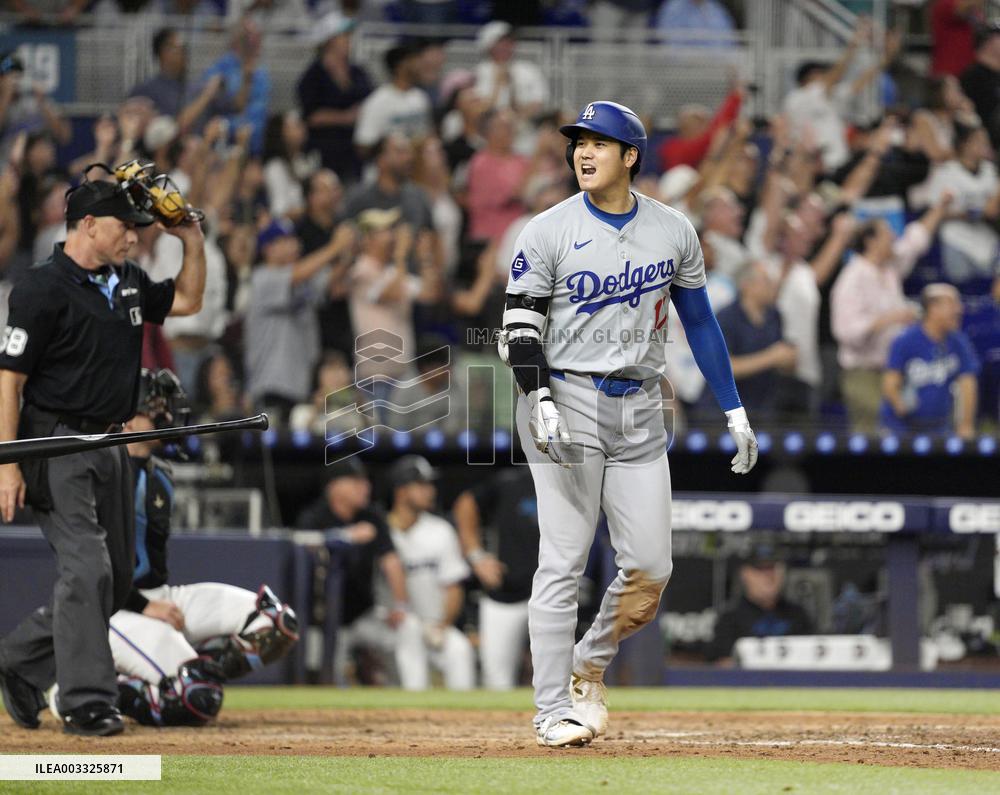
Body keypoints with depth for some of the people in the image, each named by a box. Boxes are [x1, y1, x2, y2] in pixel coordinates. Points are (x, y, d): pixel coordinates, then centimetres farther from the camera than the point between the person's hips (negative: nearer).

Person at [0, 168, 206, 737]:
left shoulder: (127, 282, 11)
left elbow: (187, 301, 26)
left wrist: (194, 241, 9)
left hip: (111, 446, 9)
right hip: (59, 448, -8)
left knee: (119, 575, 11)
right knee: (88, 570, -13)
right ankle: (87, 704, -9)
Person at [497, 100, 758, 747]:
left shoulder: (674, 231, 6)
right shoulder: (549, 232, -3)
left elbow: (699, 321, 14)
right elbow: (520, 326, -5)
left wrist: (735, 412, 11)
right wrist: (540, 402, -21)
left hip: (640, 410, 3)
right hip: (568, 401, -3)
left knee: (650, 569, 1)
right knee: (564, 563, -6)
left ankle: (589, 668, 25)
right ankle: (554, 709, -1)